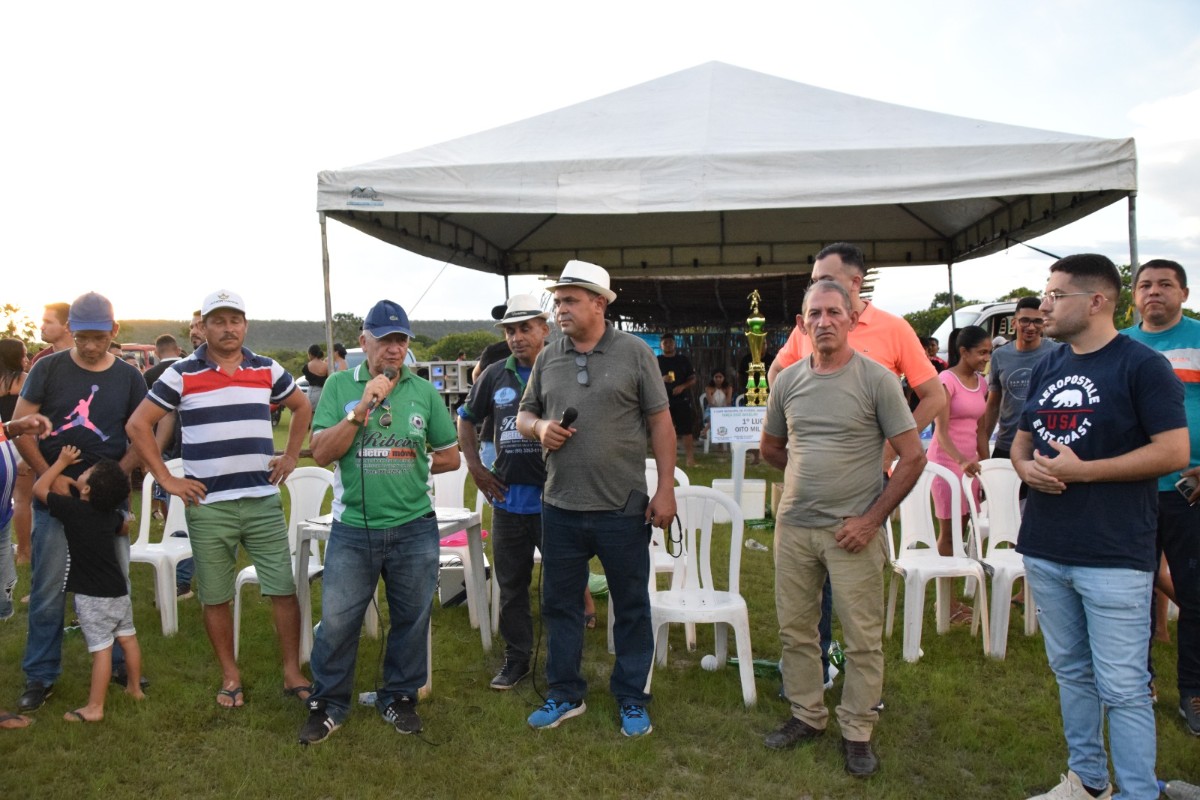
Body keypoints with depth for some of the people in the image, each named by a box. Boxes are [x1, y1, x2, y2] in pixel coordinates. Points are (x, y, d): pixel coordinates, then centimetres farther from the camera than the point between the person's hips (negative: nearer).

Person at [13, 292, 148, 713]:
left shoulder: (129, 377, 4)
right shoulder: (48, 369, 0)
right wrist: (51, 477, -12)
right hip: (56, 497, -1)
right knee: (48, 592, 5)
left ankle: (118, 662, 25)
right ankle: (40, 676, 19)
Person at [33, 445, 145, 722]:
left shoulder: (72, 509, -15)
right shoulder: (112, 514, 3)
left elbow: (39, 489, 0)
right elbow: (125, 529, 26)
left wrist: (62, 462, 5)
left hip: (92, 596, -7)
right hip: (118, 590, 7)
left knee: (101, 649, -7)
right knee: (127, 638, 17)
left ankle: (94, 708, -1)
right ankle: (135, 688, 32)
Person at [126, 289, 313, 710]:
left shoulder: (268, 370, 6)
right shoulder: (181, 374, -1)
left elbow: (302, 407, 20)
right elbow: (138, 425, 1)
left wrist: (290, 456, 11)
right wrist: (166, 479, -3)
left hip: (264, 501, 1)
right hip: (207, 506, -1)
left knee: (284, 588, 2)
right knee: (215, 596, 9)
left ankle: (293, 673, 15)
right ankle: (230, 676, 25)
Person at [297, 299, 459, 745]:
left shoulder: (424, 392, 3)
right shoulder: (340, 385, 0)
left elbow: (451, 457, 11)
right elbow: (321, 453, -9)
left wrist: (415, 465, -1)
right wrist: (361, 409, -17)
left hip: (414, 528, 2)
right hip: (353, 528, -1)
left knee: (411, 618, 12)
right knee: (337, 621, 4)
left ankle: (399, 697, 32)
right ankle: (328, 703, 26)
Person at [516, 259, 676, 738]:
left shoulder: (634, 353, -4)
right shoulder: (548, 358, 7)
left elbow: (660, 422, -3)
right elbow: (524, 415, 16)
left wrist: (666, 488, -8)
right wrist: (539, 427, -9)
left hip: (623, 507, -3)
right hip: (561, 506, 4)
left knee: (631, 607, 9)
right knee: (559, 603, 14)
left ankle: (631, 698, 27)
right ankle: (565, 694, 32)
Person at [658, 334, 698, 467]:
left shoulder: (684, 360, 8)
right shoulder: (657, 361, 7)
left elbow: (693, 380, 8)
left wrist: (682, 386, -12)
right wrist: (662, 380, -14)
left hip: (682, 400, -1)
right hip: (663, 400, 1)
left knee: (686, 431, -6)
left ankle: (690, 459, -4)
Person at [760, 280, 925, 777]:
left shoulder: (876, 380, -7)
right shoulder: (788, 380, 5)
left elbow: (913, 457, -8)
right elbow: (771, 448, 20)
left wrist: (871, 519, -11)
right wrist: (811, 476, 12)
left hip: (853, 530, -4)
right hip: (794, 526, 4)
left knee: (862, 639, 5)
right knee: (795, 629, 14)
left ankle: (857, 732, 22)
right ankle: (807, 716, 32)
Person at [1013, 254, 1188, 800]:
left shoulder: (1142, 365, -8)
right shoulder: (1046, 368, 11)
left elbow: (1174, 452, -14)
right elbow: (1022, 440, 18)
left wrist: (1082, 470, -18)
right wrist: (1026, 467, -4)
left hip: (1114, 556, -7)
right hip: (1044, 550, 7)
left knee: (1122, 688, 0)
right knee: (1070, 671, 17)